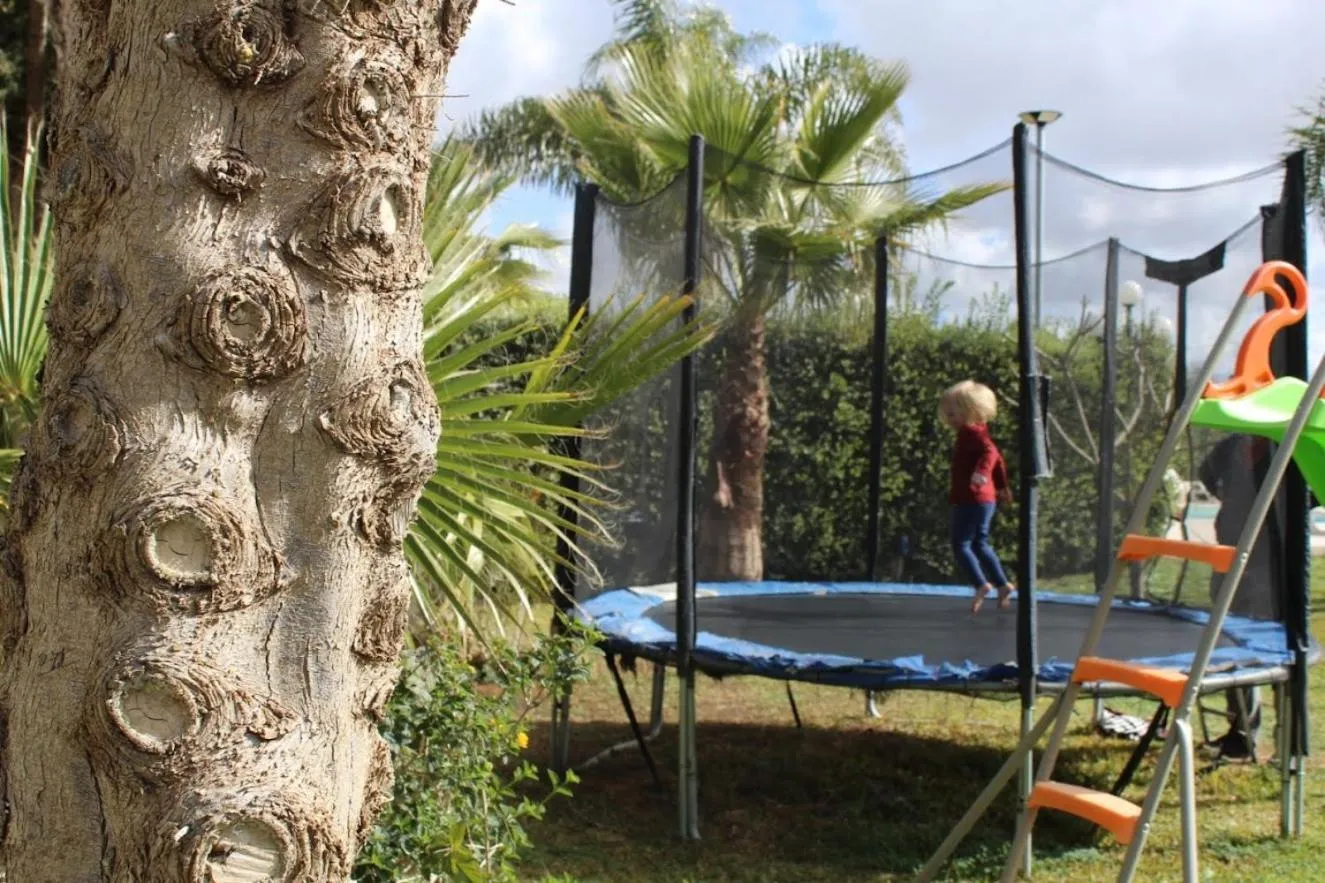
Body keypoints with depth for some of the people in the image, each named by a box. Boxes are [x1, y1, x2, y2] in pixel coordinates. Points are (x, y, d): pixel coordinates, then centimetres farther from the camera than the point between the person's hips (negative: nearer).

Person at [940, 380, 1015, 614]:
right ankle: (1002, 583, 19)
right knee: (980, 544, 18)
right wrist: (1002, 486, 37)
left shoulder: (971, 432, -15)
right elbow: (997, 459, 26)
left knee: (960, 544, -6)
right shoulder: (974, 433, 16)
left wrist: (981, 472, -49)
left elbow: (990, 451, -32)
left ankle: (981, 584, -11)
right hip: (985, 499, 10)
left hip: (971, 499, -10)